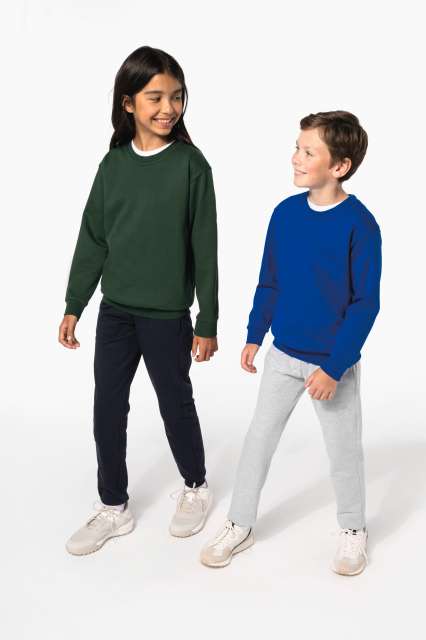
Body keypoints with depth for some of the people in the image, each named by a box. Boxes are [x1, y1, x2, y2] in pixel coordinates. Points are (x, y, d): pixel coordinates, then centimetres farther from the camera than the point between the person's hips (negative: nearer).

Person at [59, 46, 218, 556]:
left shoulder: (190, 164, -10)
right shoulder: (114, 163, 1)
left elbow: (204, 249, -8)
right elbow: (92, 240, 7)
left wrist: (207, 323, -8)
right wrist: (73, 307, 6)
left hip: (167, 314, -4)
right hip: (115, 310, 4)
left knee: (175, 404, 11)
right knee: (108, 408, 10)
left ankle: (195, 488, 36)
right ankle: (113, 507, 27)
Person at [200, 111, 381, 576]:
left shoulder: (360, 224, -18)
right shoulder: (285, 213, -4)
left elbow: (366, 303, -16)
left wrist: (334, 368, -18)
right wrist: (255, 336, 8)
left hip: (334, 363, -4)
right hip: (283, 355, 4)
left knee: (343, 450, 12)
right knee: (258, 438, 12)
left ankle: (352, 530, 35)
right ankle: (240, 525, 29)